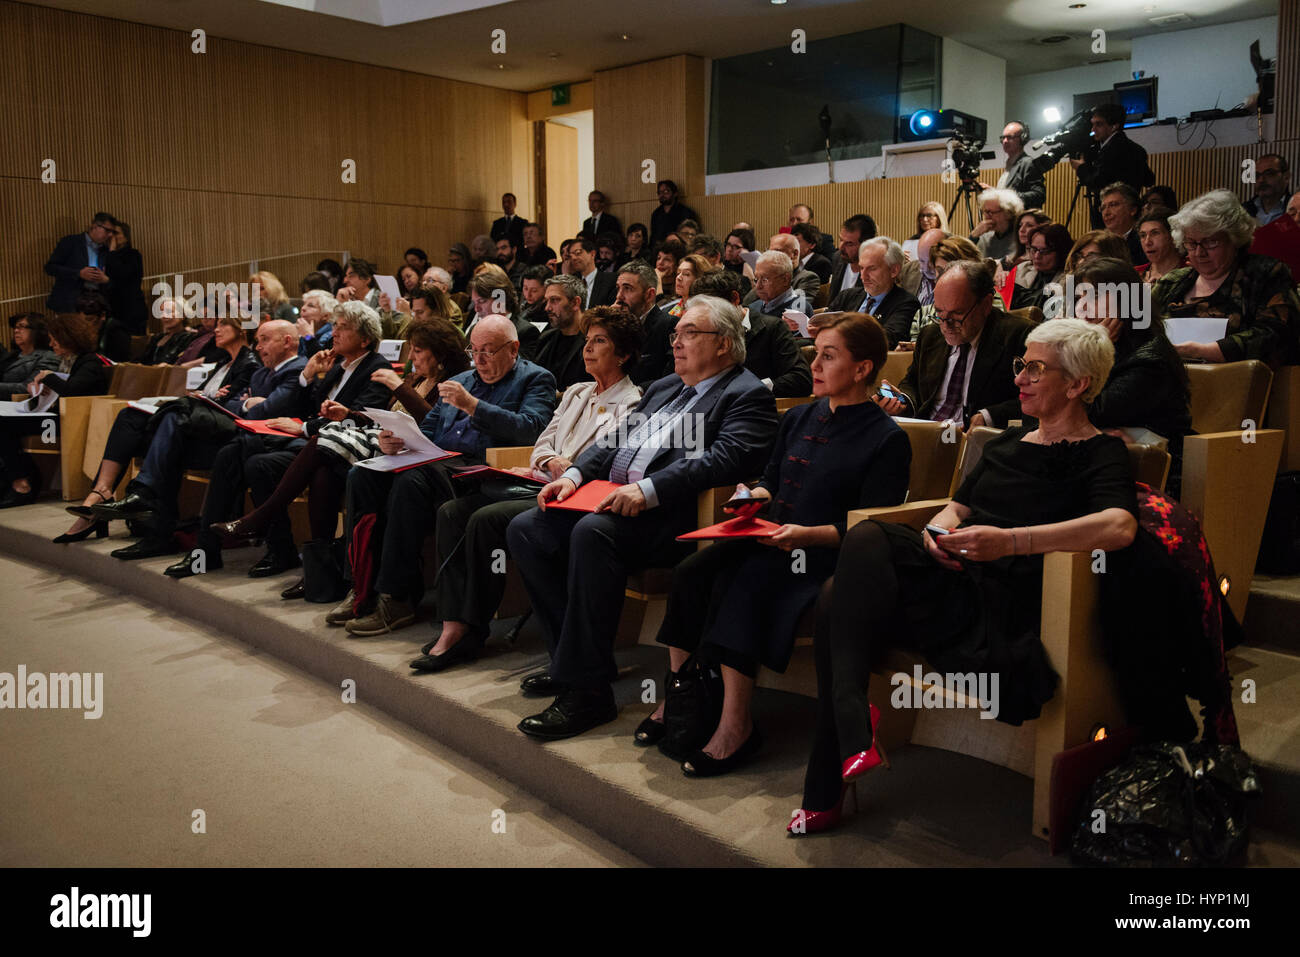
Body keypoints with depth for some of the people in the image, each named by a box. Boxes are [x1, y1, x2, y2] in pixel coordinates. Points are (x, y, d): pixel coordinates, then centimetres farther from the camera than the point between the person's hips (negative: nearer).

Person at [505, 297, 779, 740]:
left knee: (592, 532, -35)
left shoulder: (747, 396, 0)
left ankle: (587, 690, -27)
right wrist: (575, 474, 4)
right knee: (525, 529, -6)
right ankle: (574, 657, 0)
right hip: (616, 501, 9)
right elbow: (614, 441, 24)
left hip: (670, 515, -9)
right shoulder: (663, 388, 27)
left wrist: (648, 490, -27)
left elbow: (726, 458, -18)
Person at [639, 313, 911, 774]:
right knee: (690, 574, -19)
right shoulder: (799, 418, 18)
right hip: (769, 541, 7)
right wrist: (757, 495, 2)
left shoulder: (887, 439, -3)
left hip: (824, 554, -6)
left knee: (742, 585, -32)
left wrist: (807, 534, -24)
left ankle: (736, 725, -26)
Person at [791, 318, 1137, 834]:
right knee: (836, 597, -21)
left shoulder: (1101, 454, 1)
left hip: (1005, 613, -6)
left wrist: (1009, 541, -28)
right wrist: (938, 530, 0)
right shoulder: (1007, 442, 24)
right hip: (957, 581, 7)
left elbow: (1119, 526, -19)